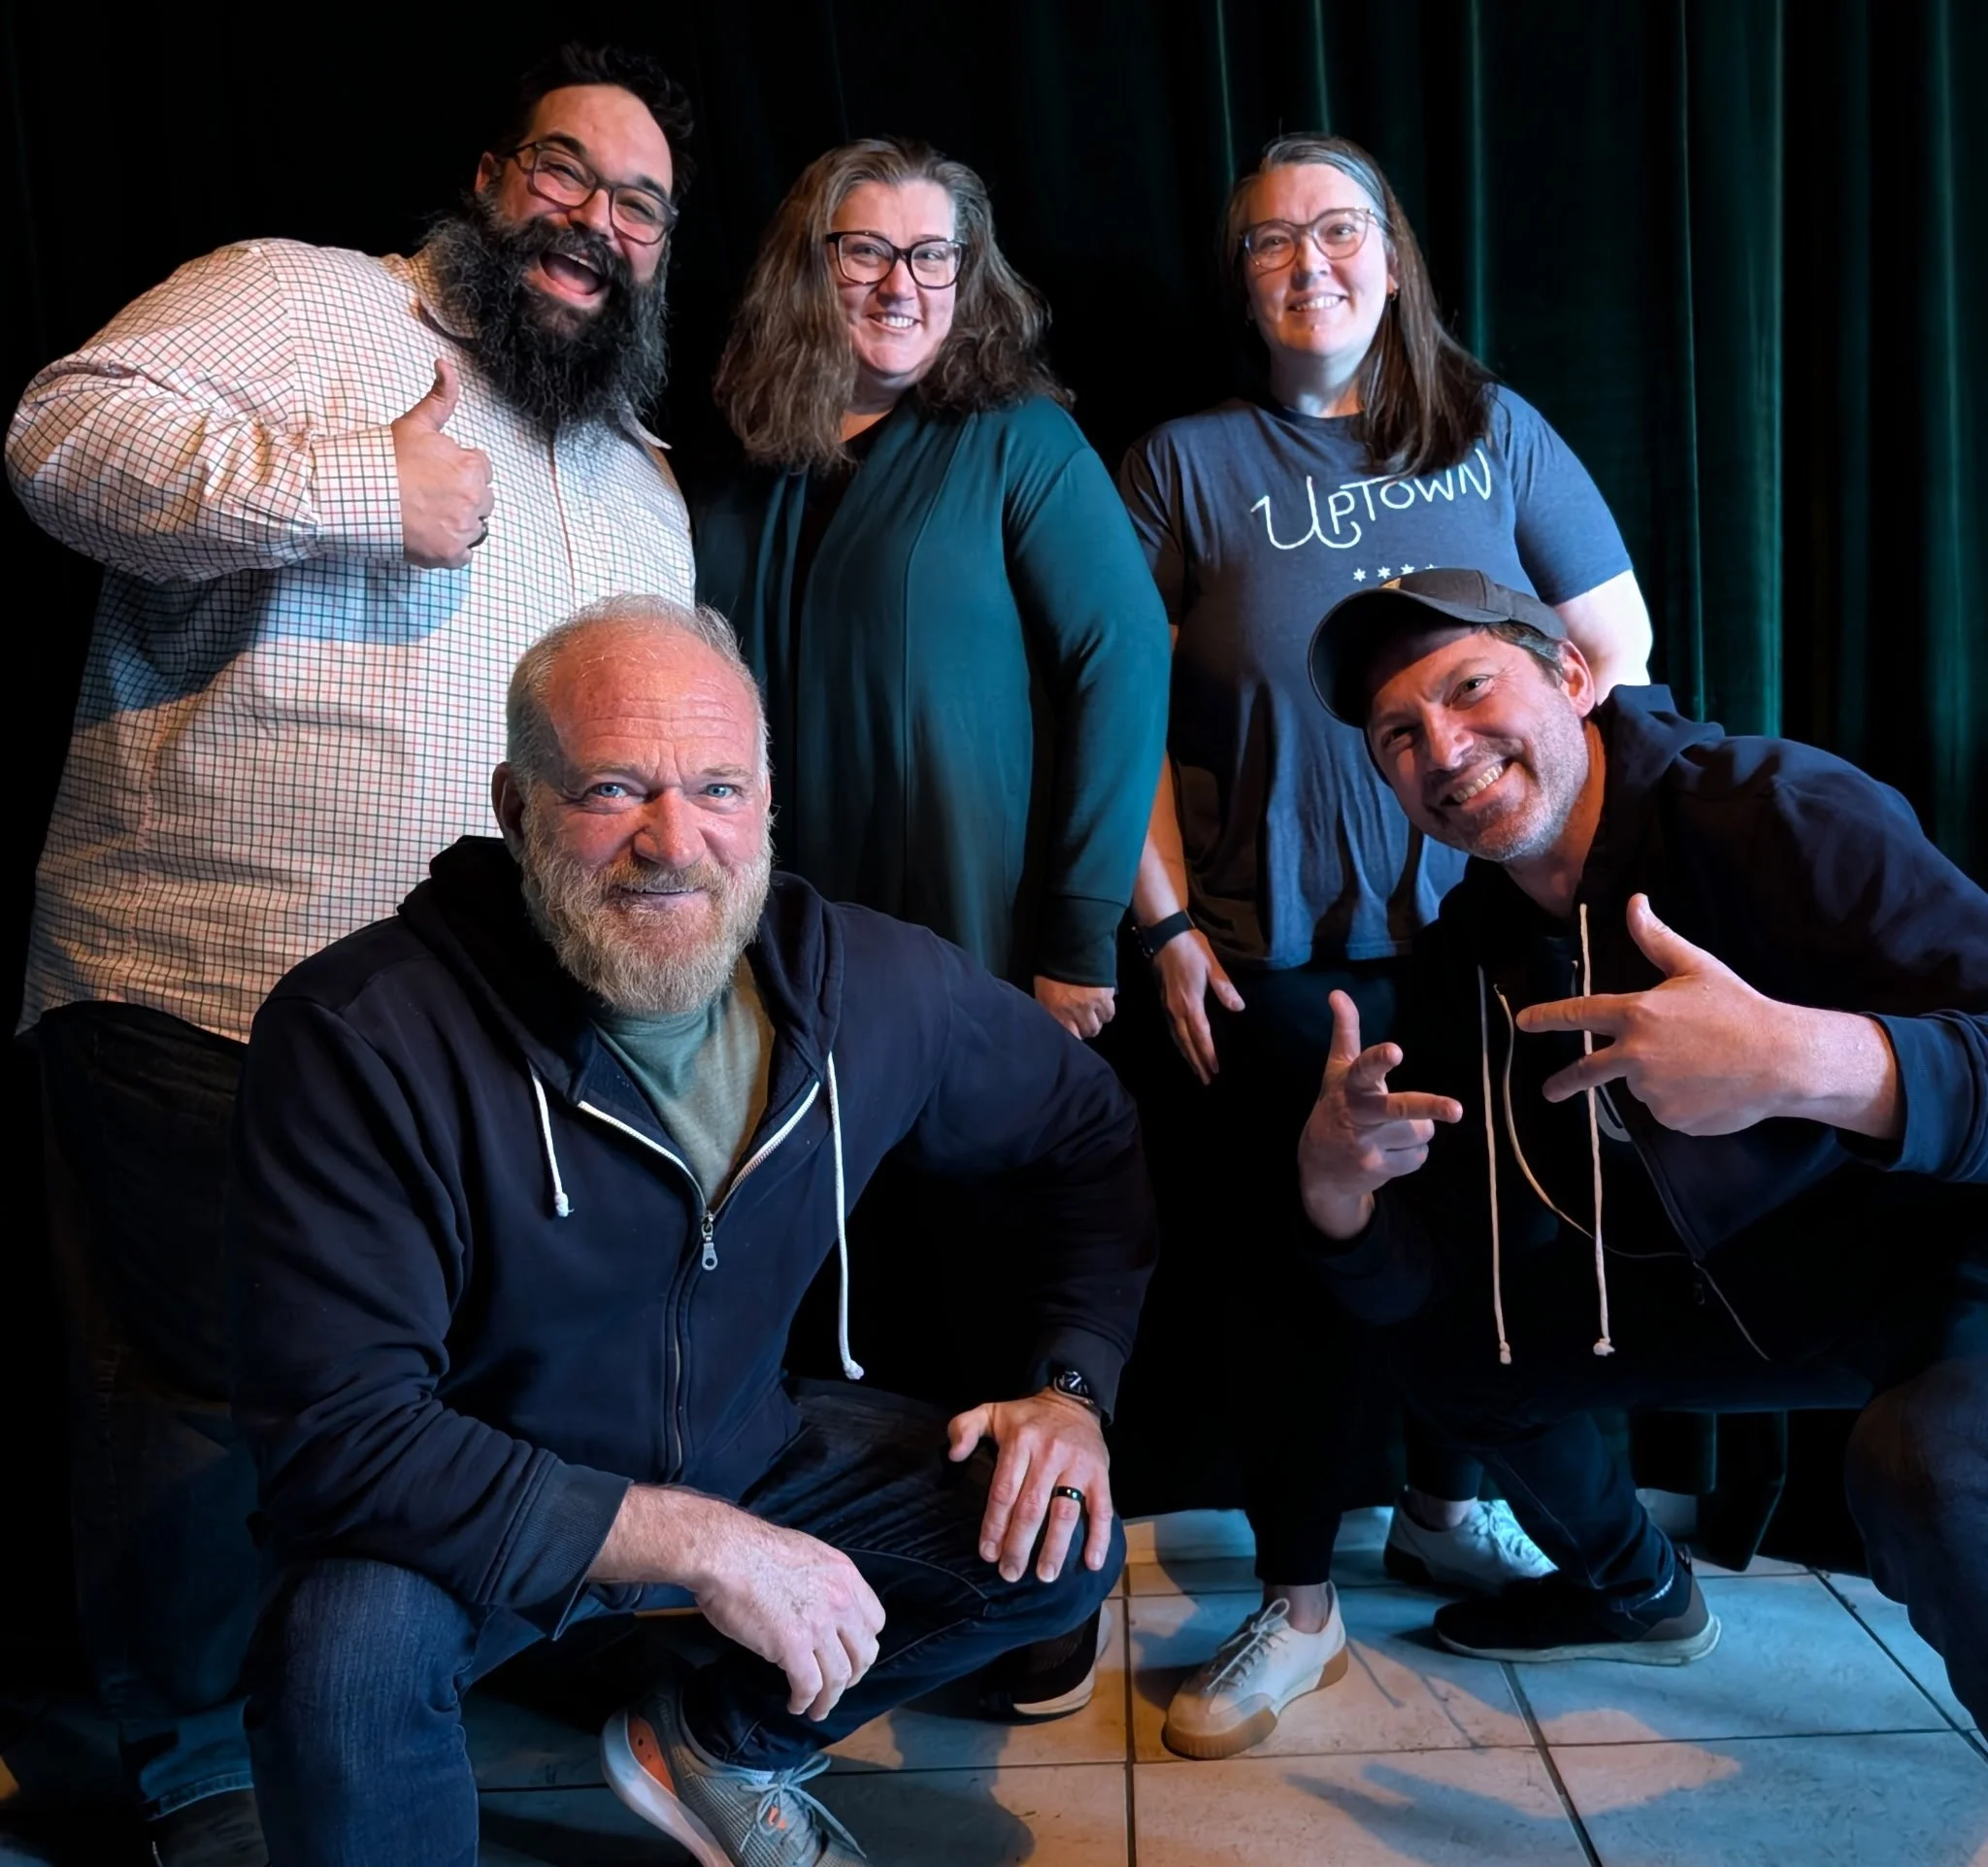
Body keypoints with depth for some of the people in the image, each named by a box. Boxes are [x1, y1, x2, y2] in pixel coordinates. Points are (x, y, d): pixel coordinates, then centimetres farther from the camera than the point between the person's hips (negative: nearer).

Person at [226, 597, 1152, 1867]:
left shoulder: (879, 988, -13)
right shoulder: (356, 1036, -26)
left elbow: (1090, 1137, 5)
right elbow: (339, 1433, -30)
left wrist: (1071, 1384, -9)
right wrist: (695, 1545, -32)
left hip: (749, 1461, 5)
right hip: (468, 1520, -4)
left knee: (1063, 1546, -8)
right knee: (352, 1642, -35)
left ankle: (717, 1748, 16)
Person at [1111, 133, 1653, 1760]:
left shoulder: (1496, 432, 6)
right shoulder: (1188, 464, 1)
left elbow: (1617, 648, 7)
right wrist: (1164, 924, -8)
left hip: (1485, 937, 2)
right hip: (1280, 958, -2)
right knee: (1299, 1264, 3)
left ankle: (1446, 1509, 38)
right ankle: (1297, 1606, 19)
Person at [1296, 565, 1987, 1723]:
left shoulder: (1777, 812, -25)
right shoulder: (1469, 953, -3)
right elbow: (1419, 1274, -4)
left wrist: (1805, 1060, -50)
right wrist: (1337, 1193, -25)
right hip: (1737, 1284, 7)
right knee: (1442, 1335, 9)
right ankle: (1638, 1593, 34)